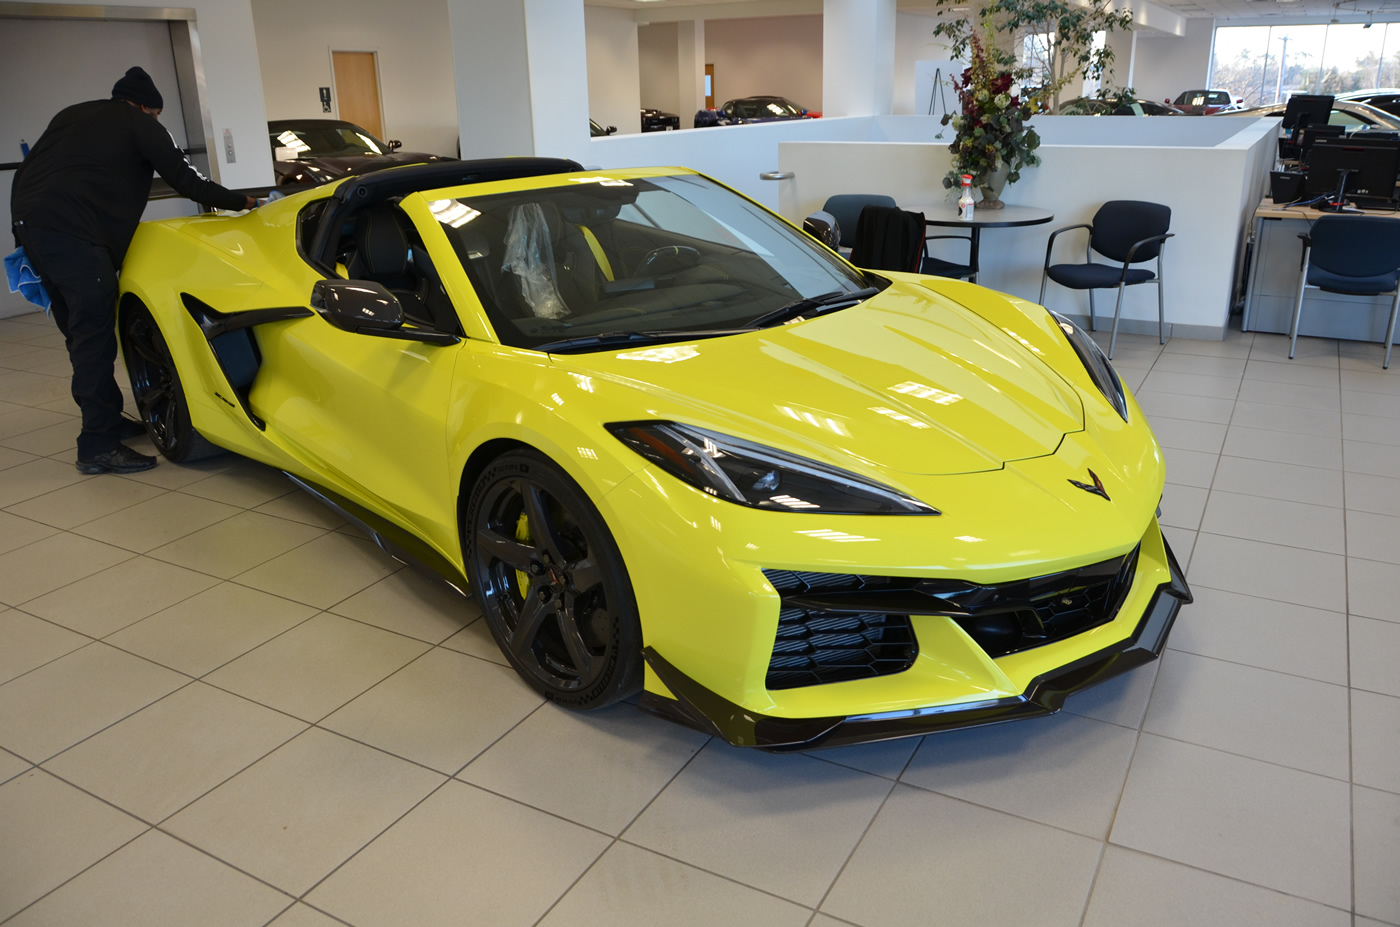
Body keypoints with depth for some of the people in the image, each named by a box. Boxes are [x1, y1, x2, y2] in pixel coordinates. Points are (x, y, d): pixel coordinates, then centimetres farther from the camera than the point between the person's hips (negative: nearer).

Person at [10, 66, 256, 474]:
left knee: (80, 331, 15)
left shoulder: (72, 116, 30)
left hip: (28, 221, 9)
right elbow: (184, 177, 6)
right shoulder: (139, 125, 8)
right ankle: (99, 447, -15)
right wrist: (239, 201, 18)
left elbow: (27, 169, 28)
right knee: (94, 336, -11)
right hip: (73, 231, -9)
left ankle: (107, 419, 24)